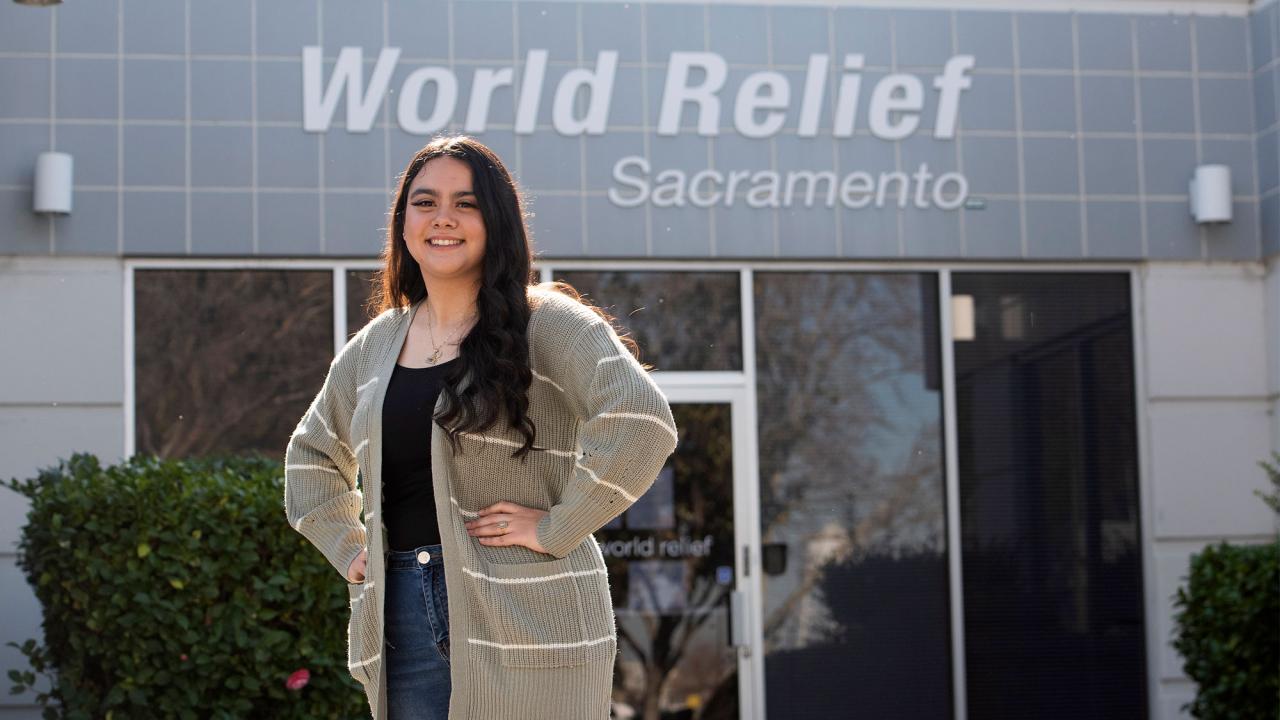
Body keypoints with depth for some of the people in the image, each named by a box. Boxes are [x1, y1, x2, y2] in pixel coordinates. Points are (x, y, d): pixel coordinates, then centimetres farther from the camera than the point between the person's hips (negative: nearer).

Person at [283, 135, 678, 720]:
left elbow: (640, 419, -20)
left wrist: (557, 526, -18)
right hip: (406, 622, 6)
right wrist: (349, 549, 15)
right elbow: (311, 454, 29)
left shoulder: (546, 323, -5)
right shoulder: (375, 346, 14)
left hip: (524, 625, -5)